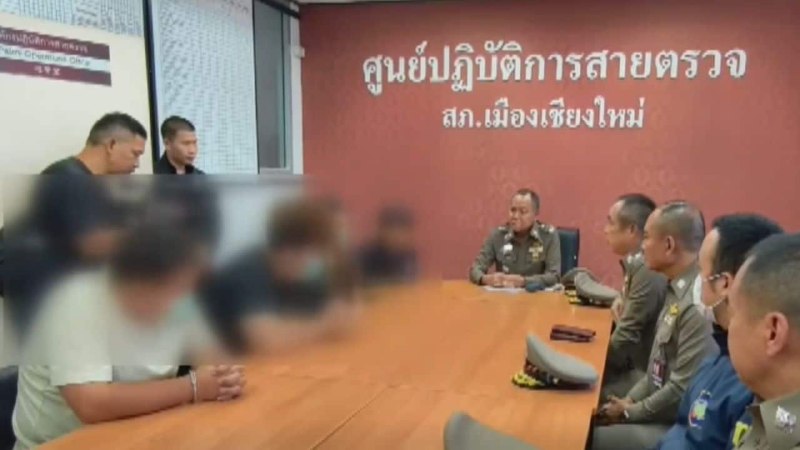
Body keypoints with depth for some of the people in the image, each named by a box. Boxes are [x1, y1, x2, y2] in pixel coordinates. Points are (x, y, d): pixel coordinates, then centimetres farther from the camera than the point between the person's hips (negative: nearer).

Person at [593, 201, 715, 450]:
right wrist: (629, 399, 6)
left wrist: (630, 412, -11)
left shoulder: (698, 303, -26)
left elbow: (682, 391, -25)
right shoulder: (678, 290, 6)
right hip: (658, 411, 9)